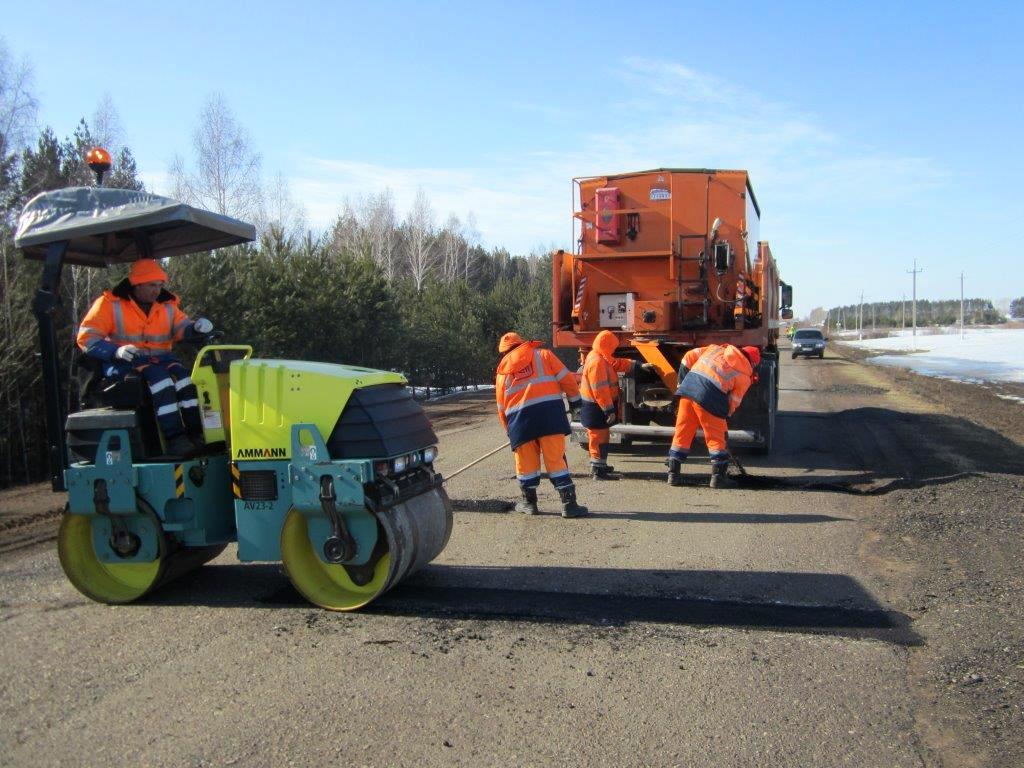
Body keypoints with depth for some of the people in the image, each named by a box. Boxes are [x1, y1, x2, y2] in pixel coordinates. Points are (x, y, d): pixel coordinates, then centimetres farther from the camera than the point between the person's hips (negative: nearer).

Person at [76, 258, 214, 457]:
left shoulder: (168, 306, 13)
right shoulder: (110, 304, -2)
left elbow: (182, 328, 1)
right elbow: (86, 338, -5)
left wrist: (196, 326, -24)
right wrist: (116, 351, -23)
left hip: (159, 359, 5)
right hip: (123, 364, -4)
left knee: (183, 375, -26)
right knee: (159, 377, -33)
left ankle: (196, 432, -28)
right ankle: (174, 437, -37)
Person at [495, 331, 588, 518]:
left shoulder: (502, 371, 21)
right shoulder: (543, 355, 17)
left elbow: (501, 408, 20)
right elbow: (565, 377, 8)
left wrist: (509, 429, 30)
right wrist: (574, 398, 19)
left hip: (519, 418, 1)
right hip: (549, 410, -1)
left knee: (526, 462, 14)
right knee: (556, 459, 2)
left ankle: (529, 502, 23)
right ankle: (569, 504, 1)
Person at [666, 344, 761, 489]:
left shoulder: (716, 348, 24)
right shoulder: (744, 376, 11)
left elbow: (689, 357, 20)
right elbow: (733, 402, 9)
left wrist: (682, 382, 24)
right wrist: (724, 416, 24)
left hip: (688, 387, 5)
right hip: (709, 397, -5)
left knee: (682, 433, 12)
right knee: (716, 438, 10)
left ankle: (673, 474, 16)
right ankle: (718, 476, 13)